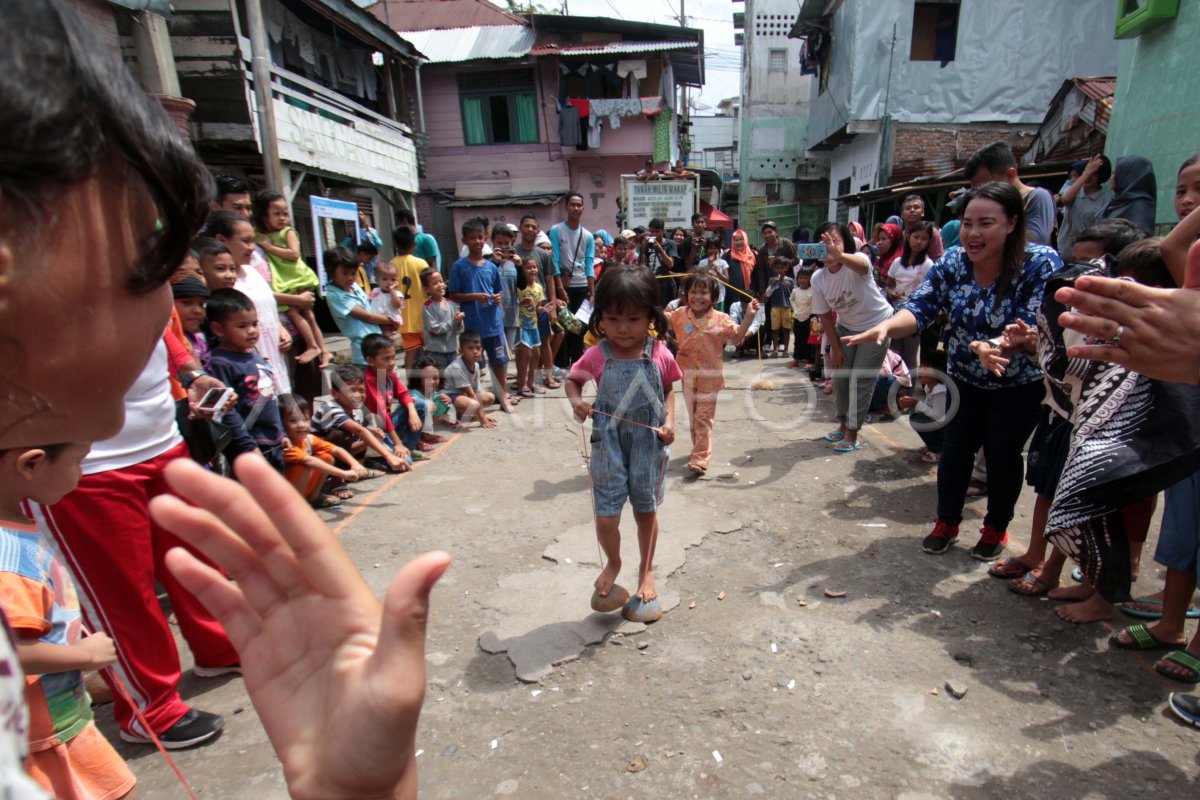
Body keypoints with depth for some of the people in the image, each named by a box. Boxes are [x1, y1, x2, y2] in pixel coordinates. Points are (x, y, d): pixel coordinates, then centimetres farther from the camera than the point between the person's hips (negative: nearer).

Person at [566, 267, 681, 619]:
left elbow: (669, 391, 4)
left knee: (647, 511, 17)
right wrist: (576, 401, -15)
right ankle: (613, 564, 37)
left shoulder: (660, 356, -10)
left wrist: (670, 421, -12)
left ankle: (647, 571, 41)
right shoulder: (596, 356, -11)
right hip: (609, 447, 0)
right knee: (606, 517, 3)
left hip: (649, 445, 1)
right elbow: (572, 379, 5)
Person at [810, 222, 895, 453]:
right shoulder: (817, 278, -13)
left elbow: (861, 266, -54)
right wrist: (835, 348, -5)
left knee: (861, 380, -5)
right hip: (846, 327, 5)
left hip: (876, 325, -5)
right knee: (840, 377, 6)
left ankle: (852, 434, 9)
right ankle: (843, 424, 28)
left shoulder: (858, 260, -27)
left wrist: (839, 256, -75)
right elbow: (825, 316, -4)